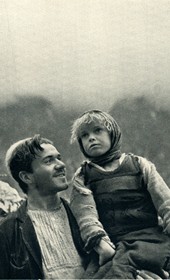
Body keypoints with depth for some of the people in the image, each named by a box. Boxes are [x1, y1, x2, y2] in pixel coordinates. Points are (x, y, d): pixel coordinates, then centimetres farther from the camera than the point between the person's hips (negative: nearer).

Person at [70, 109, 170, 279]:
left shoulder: (139, 165, 15)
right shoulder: (82, 177, 15)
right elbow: (86, 214, -3)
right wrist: (101, 243, -20)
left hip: (151, 236, 1)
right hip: (114, 244, -1)